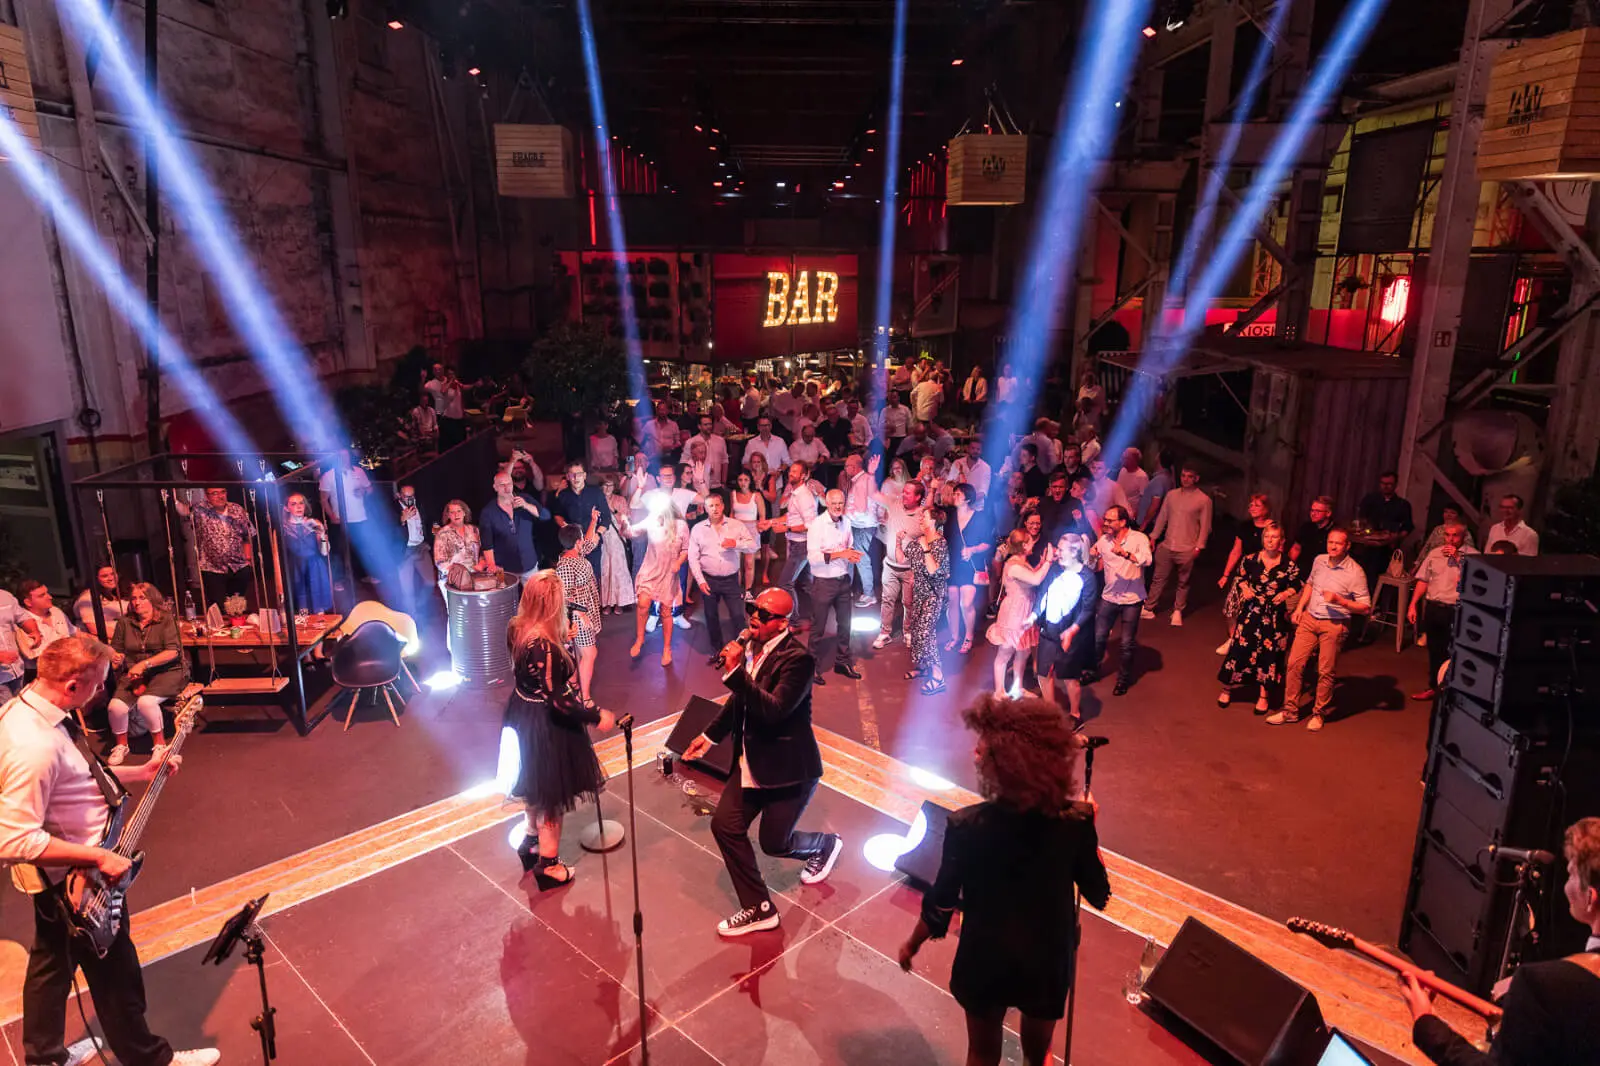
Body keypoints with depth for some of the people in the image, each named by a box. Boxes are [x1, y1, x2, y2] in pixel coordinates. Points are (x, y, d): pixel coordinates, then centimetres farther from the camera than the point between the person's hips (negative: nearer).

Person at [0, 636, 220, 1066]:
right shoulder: (35, 746, -35)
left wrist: (141, 772, 8)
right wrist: (99, 857, -27)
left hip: (59, 874, 9)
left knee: (51, 963, 26)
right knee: (116, 976, 10)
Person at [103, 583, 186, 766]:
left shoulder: (166, 620, 0)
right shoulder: (125, 623, 13)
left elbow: (173, 651, -11)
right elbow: (116, 650, 20)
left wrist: (144, 664, -20)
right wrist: (115, 658, -5)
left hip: (166, 671, -4)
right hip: (133, 674, 4)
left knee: (146, 701, -33)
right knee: (115, 706, -23)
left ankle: (160, 743, -10)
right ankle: (121, 745, 5)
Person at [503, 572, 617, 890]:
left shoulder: (517, 628, -7)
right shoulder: (545, 644, -33)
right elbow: (558, 700, -29)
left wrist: (562, 639, 5)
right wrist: (596, 716, -19)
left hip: (523, 713, 8)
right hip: (546, 724, -8)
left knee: (536, 784, 29)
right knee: (551, 793, 11)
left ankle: (531, 842, 49)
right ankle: (548, 866, 27)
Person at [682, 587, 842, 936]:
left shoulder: (798, 658, -24)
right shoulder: (751, 646, -1)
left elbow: (774, 710, -35)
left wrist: (735, 672, -40)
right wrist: (711, 734, 19)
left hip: (788, 767, -7)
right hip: (751, 762, 7)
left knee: (774, 842, 5)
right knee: (725, 825, 3)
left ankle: (825, 845, 39)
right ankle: (758, 909, 19)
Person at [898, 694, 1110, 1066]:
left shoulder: (966, 826, -28)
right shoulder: (1075, 821, -23)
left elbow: (941, 904, -15)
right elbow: (1099, 895, -6)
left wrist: (911, 945, 4)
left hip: (985, 959, -2)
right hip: (1049, 957, 3)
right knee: (1038, 1033, 34)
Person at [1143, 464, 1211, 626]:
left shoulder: (1204, 500, -5)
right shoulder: (1172, 494, 6)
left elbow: (1205, 526, -5)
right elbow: (1162, 517, 11)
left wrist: (1199, 546, -10)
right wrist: (1153, 537, 7)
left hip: (1187, 550, -3)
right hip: (1167, 546, 3)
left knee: (1183, 583, 9)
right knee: (1159, 579, 9)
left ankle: (1178, 611, 21)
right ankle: (1148, 608, 17)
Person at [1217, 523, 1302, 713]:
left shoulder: (1289, 565, -6)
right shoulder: (1250, 559, -4)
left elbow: (1296, 587, 5)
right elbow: (1241, 578, 11)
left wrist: (1285, 594, -15)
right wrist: (1244, 588, -9)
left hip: (1275, 615, 0)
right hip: (1251, 611, 0)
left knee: (1270, 653, 6)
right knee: (1240, 647, 1)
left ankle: (1264, 696, 20)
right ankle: (1227, 689, 17)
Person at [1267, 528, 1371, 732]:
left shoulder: (1355, 572, -12)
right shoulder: (1319, 561, 4)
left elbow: (1365, 607, -11)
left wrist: (1339, 600, -23)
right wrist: (1299, 608, 14)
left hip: (1334, 625, -5)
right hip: (1309, 618, 5)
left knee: (1325, 672, 3)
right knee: (1294, 663, 3)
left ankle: (1319, 714, 21)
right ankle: (1290, 711, 13)